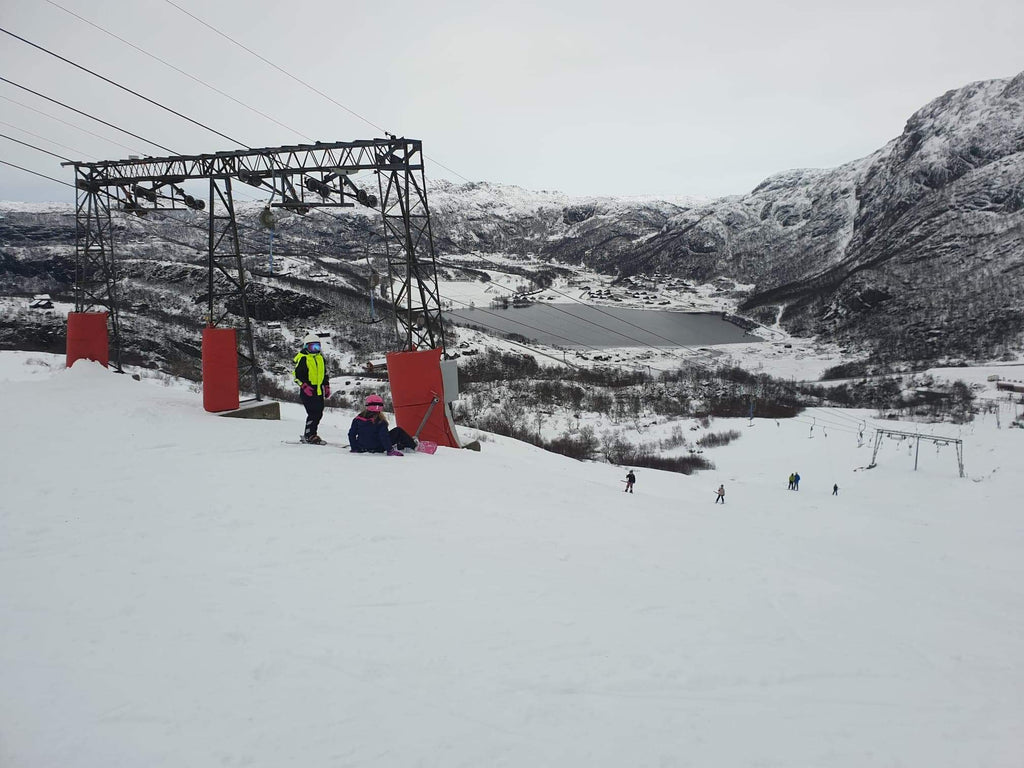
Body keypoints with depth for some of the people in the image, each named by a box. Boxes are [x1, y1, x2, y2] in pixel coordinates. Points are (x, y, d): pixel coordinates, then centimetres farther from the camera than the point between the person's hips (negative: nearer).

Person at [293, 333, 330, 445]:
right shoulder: (303, 359, -7)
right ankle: (309, 436, -3)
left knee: (319, 414, 8)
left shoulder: (320, 358, 15)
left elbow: (325, 374, 24)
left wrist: (327, 387, 18)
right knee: (313, 413, -12)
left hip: (319, 391, 8)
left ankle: (309, 435, 19)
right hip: (307, 392, -8)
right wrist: (305, 386, -20)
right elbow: (296, 375, -9)